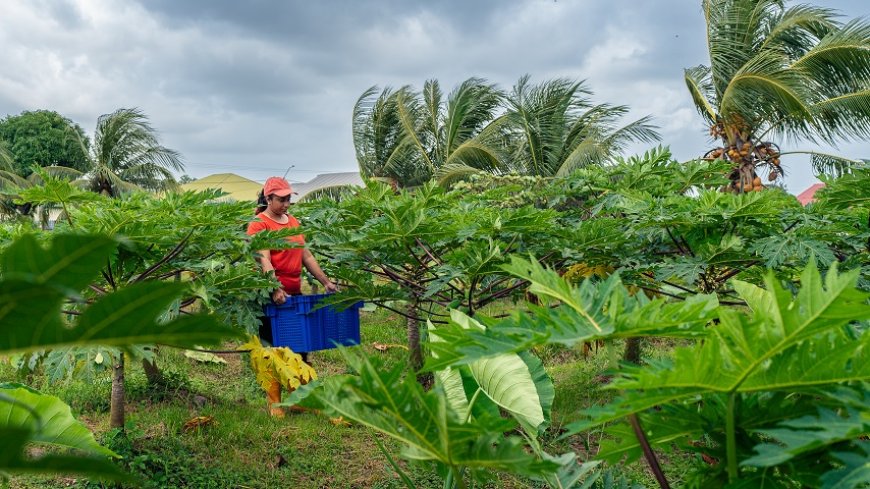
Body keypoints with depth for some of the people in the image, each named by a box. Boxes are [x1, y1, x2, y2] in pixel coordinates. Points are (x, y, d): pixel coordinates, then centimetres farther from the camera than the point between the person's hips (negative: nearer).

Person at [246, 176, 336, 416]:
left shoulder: (293, 222, 15)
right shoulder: (259, 224, -6)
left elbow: (306, 256, 16)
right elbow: (264, 261, -18)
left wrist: (326, 281, 8)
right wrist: (275, 290, -30)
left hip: (294, 294, 7)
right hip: (271, 296, -7)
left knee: (301, 349, 10)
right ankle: (274, 403, 11)